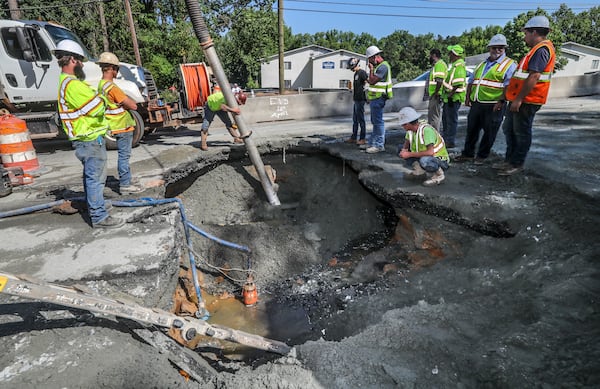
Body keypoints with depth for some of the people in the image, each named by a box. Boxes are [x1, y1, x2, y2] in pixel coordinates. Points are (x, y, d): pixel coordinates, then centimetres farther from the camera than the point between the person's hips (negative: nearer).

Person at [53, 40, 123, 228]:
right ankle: (99, 217, -1)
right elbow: (97, 108, -20)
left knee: (91, 175, 22)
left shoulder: (66, 82, 17)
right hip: (91, 140, -11)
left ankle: (93, 205, 38)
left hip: (87, 139, 11)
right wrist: (101, 98, 0)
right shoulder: (72, 84, -18)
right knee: (96, 177, -7)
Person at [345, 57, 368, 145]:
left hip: (360, 99, -10)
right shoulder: (356, 74, 16)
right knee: (355, 119, 13)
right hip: (356, 99, 10)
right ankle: (353, 137, 21)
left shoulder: (362, 73, -11)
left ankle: (362, 139, 2)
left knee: (361, 119, -5)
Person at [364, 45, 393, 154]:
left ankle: (380, 145, -5)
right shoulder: (379, 66, 19)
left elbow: (372, 81, -20)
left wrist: (371, 69, -8)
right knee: (375, 121, 14)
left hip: (378, 98, -11)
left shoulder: (383, 66, -14)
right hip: (375, 98, 11)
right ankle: (372, 143, 22)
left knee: (378, 121, -8)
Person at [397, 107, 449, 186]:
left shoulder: (426, 130, -29)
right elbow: (406, 142, 9)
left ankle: (439, 175, -10)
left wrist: (409, 154, -33)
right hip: (425, 157, 8)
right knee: (400, 149, -1)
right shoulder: (411, 128, -6)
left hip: (441, 161, -8)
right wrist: (404, 150, -15)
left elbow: (430, 152, -38)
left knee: (424, 160, -41)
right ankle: (419, 171, 4)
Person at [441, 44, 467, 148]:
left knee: (451, 119, -6)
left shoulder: (459, 66, -16)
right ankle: (445, 139, 31)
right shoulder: (453, 64, 17)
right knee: (445, 118, 19)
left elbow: (457, 84, -23)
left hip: (454, 97, -11)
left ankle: (450, 142, -1)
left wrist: (451, 95, -24)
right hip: (448, 97, 11)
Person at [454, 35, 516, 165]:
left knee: (489, 133, 1)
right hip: (476, 104, 6)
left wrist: (501, 101, -21)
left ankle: (481, 156, 12)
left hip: (493, 106, -6)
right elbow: (471, 81, 21)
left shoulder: (509, 65, -1)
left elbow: (509, 85, -12)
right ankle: (467, 154, 20)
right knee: (471, 130, 10)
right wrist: (468, 98, 11)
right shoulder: (482, 64, 19)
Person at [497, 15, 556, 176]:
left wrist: (518, 99, -24)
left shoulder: (542, 50, -14)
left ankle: (517, 164, 7)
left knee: (521, 133, -2)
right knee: (509, 129, 15)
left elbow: (534, 77, -23)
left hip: (527, 101, -10)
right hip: (519, 100, 10)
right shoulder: (538, 49, 20)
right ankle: (509, 160, 24)